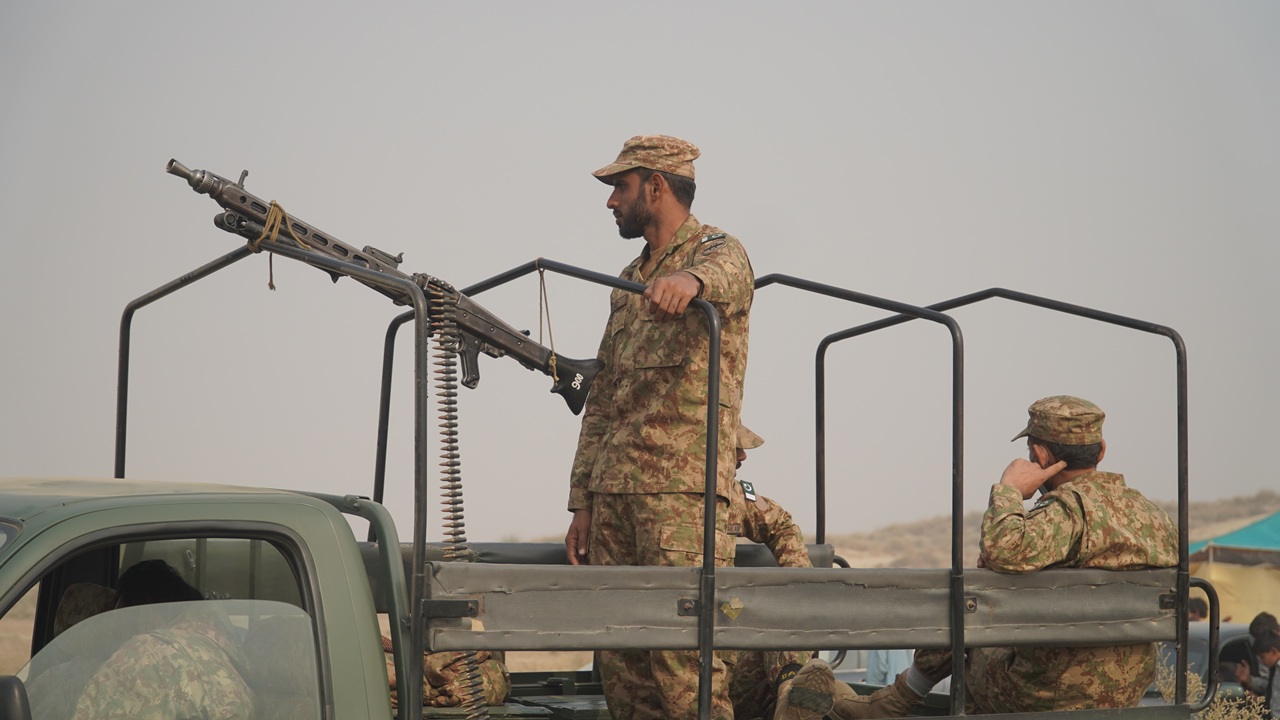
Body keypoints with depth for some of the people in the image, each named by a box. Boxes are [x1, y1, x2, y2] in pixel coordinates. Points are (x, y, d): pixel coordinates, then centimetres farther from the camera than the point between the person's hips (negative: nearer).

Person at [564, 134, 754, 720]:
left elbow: (725, 274, -28)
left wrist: (690, 280, -52)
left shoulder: (717, 250, 0)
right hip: (613, 490, 8)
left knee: (683, 658, -13)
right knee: (619, 664, 5)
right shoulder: (629, 282, 23)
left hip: (682, 489, -8)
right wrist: (582, 500, 17)